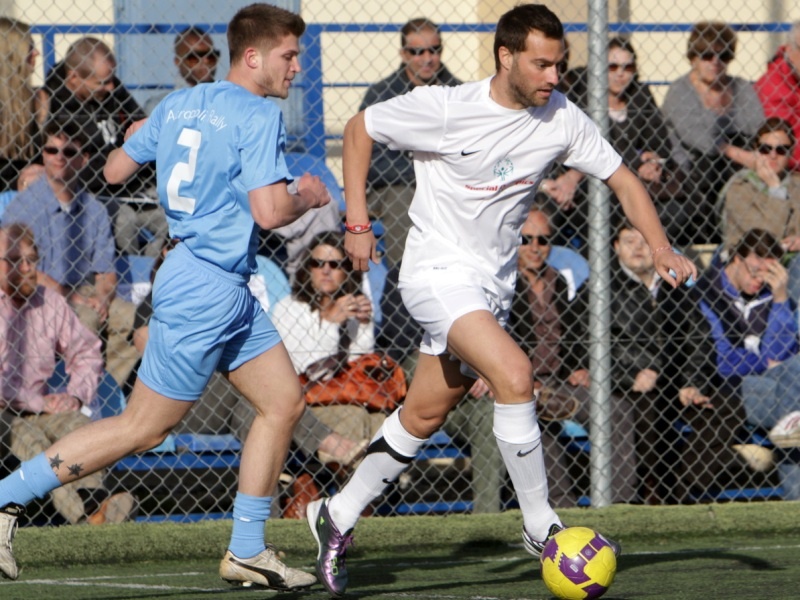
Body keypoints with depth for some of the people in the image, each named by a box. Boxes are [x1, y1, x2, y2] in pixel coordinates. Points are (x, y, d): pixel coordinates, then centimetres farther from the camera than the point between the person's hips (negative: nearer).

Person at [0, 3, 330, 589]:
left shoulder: (179, 104, 9)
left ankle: (247, 550, 14)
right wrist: (308, 196, -2)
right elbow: (268, 211, -23)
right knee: (141, 429, -3)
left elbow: (115, 169, 17)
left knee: (284, 402, 11)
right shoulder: (259, 114, -15)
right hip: (205, 288, -9)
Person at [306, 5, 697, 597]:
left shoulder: (561, 119, -5)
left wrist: (662, 248, -13)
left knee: (425, 415, 13)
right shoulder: (443, 109, -17)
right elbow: (359, 128, -3)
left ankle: (339, 516, 31)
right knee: (514, 373, -25)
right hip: (438, 269, -6)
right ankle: (540, 527, -16)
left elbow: (623, 179, 2)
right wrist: (357, 222, -6)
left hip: (495, 282, 6)